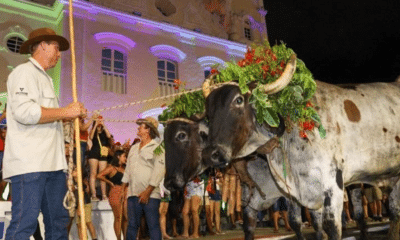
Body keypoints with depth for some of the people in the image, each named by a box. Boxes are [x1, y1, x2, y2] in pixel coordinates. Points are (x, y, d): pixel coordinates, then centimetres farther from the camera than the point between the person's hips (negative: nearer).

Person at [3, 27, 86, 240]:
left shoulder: (44, 78, 26)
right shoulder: (25, 72, -3)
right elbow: (24, 112, -19)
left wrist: (71, 116, 17)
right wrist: (65, 111, -11)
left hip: (52, 162, 10)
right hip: (29, 163, -10)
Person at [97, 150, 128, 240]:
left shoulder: (124, 169, 18)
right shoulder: (112, 168, 0)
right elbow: (99, 176, -11)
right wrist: (110, 183, -6)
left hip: (125, 193, 6)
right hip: (115, 193, -6)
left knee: (126, 218, 3)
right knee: (118, 218, -5)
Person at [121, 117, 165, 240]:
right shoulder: (134, 148, 20)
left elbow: (159, 171, -12)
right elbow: (128, 169, 22)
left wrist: (148, 191, -17)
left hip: (151, 194, -6)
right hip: (133, 193, 6)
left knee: (153, 226, -4)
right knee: (132, 225, 7)